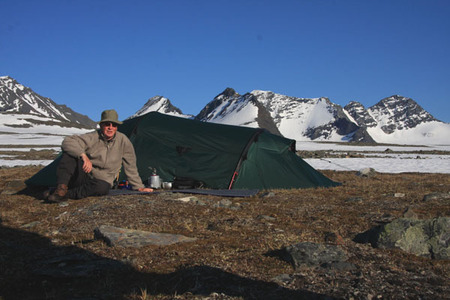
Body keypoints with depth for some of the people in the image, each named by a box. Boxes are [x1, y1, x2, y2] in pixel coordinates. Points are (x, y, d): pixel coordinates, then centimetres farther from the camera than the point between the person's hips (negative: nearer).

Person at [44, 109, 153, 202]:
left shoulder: (123, 141, -2)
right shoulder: (92, 138, -8)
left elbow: (130, 166, 7)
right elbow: (67, 142, -21)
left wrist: (139, 187, 9)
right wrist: (83, 155, -34)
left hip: (100, 181, 1)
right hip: (83, 176, -1)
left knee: (103, 187, -39)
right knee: (69, 152, -26)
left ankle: (66, 194, -31)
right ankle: (61, 189, -34)